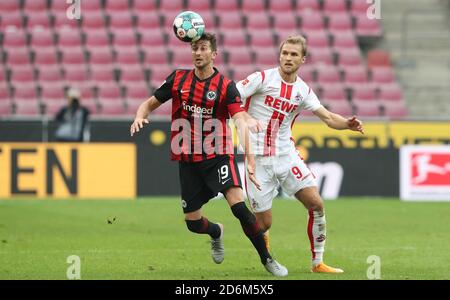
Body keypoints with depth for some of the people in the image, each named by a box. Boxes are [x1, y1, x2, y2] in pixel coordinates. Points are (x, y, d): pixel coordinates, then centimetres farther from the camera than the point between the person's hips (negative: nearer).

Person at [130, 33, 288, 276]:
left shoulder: (226, 86, -7)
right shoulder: (178, 79, 3)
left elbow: (241, 119, -19)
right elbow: (151, 103, 11)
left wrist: (248, 122, -43)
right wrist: (139, 117, -11)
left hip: (218, 156, -3)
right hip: (188, 161, 3)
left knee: (238, 206, -23)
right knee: (193, 223, 5)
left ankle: (266, 259, -8)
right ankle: (216, 232, 43)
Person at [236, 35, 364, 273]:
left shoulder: (303, 91, 6)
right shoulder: (263, 79, -8)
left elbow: (328, 117, 3)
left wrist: (348, 124, -17)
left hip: (286, 155, 4)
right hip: (258, 160, -4)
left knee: (316, 204, -7)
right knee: (263, 223, -4)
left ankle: (317, 263, 6)